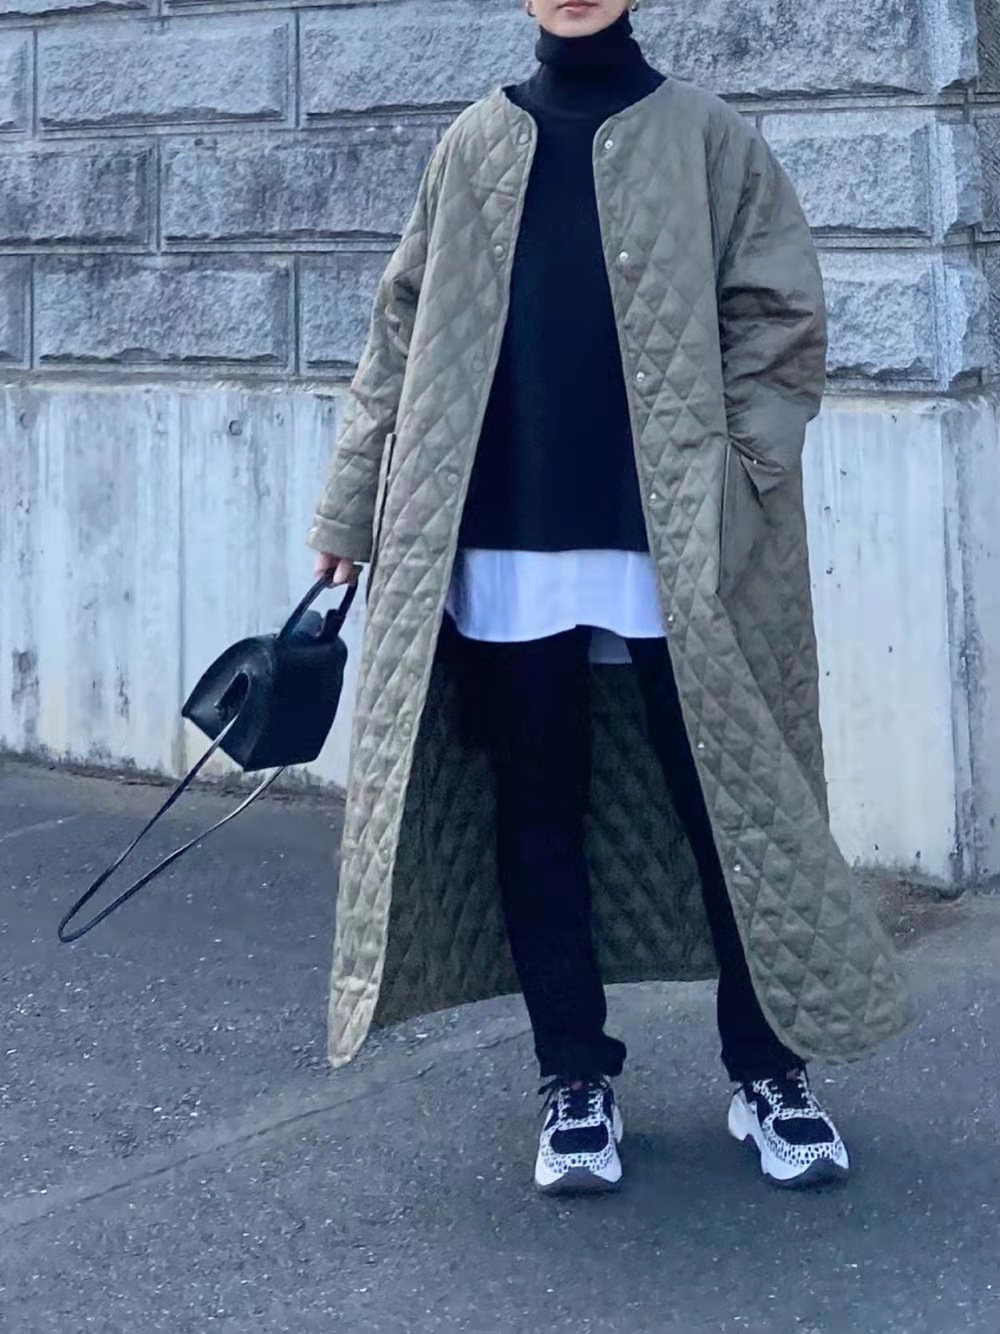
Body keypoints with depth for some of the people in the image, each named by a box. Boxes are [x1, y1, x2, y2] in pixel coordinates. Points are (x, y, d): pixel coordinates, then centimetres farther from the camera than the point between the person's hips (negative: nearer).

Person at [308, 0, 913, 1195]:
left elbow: (780, 319, -1)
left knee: (728, 801, 2)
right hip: (501, 549, 2)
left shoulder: (705, 140, 3)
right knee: (536, 813, 6)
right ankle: (576, 1082, 16)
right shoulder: (473, 148, 11)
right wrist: (351, 508, 7)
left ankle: (769, 1073, 14)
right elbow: (403, 337, 11)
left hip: (675, 551, -2)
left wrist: (732, 488, -10)